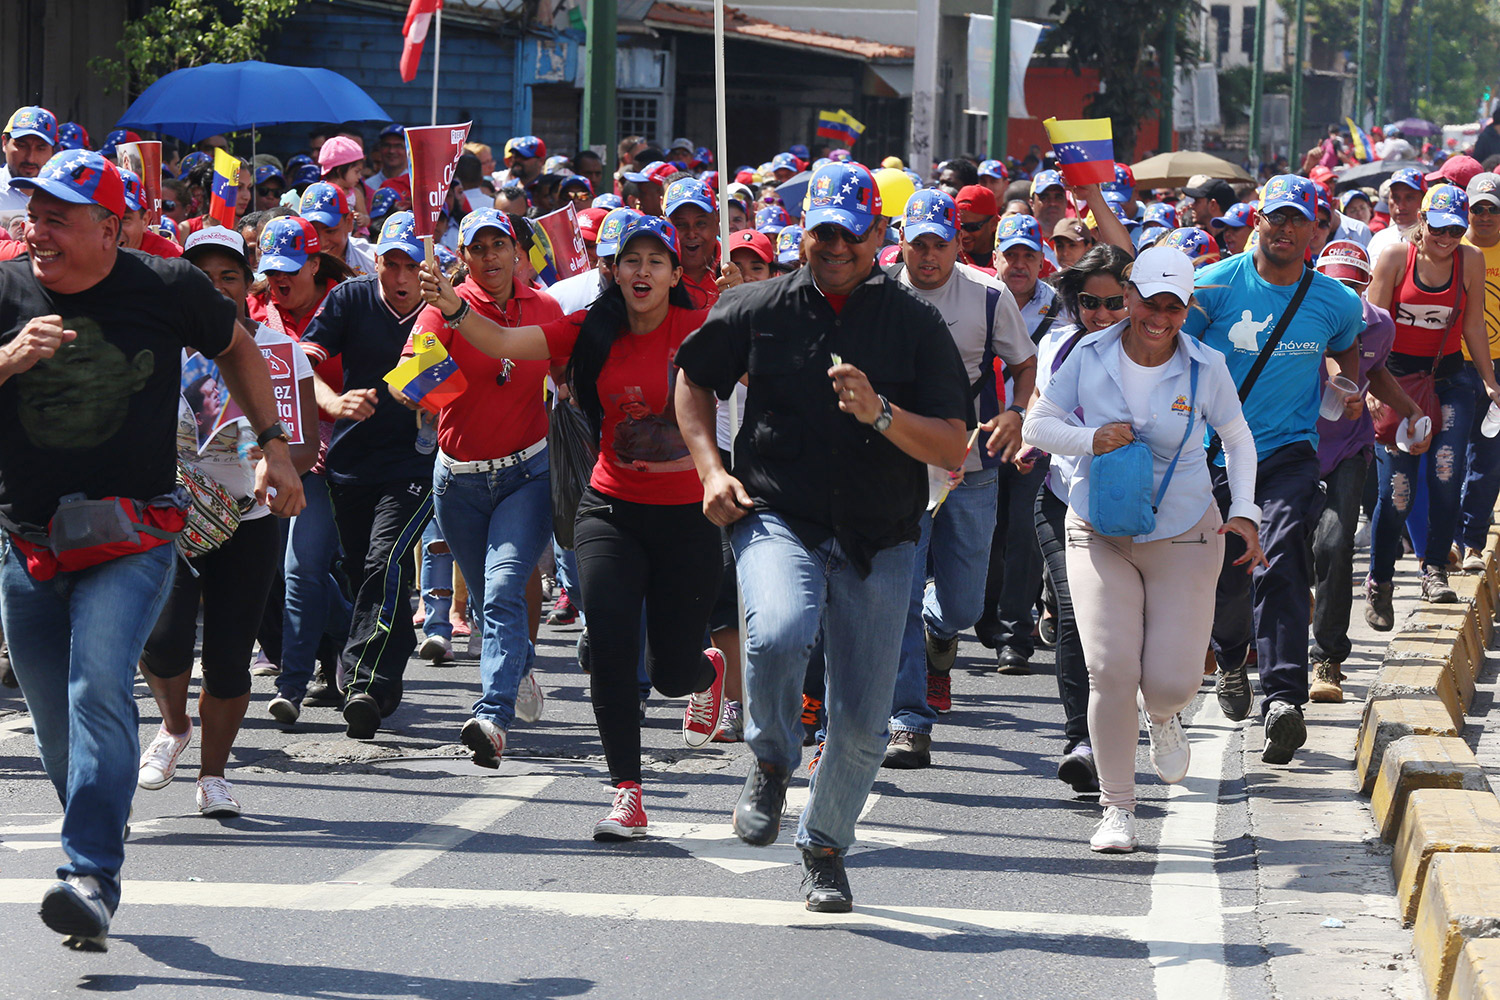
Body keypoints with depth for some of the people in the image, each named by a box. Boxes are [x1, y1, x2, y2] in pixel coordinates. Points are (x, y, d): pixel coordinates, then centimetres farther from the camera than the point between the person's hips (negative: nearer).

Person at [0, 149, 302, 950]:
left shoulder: (168, 290, -3)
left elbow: (236, 348, 16)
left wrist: (272, 446, 13)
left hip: (133, 542, -3)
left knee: (100, 690, -23)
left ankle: (91, 878, -29)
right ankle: (99, 851, 29)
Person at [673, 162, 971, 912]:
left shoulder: (916, 325, 0)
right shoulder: (758, 309, 3)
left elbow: (953, 449, -5)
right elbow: (693, 378, 21)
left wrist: (880, 413, -21)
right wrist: (710, 468, 8)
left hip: (878, 541, 1)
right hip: (777, 519, -1)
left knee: (862, 722, 1)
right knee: (776, 633, -32)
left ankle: (825, 846, 27)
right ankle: (771, 764, -3)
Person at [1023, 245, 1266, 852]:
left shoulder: (1205, 368, -6)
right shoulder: (1090, 357, -6)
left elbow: (1237, 439, 9)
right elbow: (1038, 424, 3)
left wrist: (1244, 512, 0)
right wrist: (1091, 439, -16)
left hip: (1184, 535, 0)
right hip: (1099, 533, 0)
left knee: (1171, 682, -6)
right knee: (1109, 670, -13)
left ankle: (1161, 717, 35)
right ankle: (1116, 808, 2)